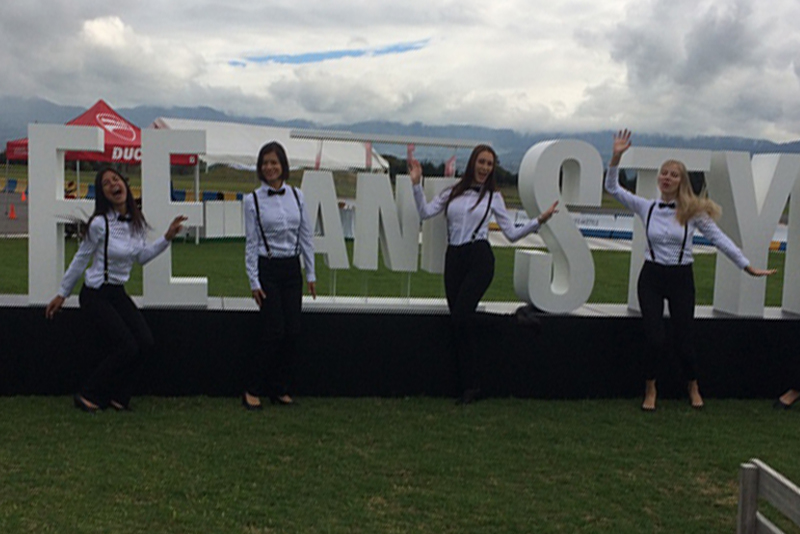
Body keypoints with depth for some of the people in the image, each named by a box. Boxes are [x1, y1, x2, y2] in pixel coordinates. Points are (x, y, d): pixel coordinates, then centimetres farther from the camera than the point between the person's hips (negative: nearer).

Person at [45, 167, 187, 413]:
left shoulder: (136, 222, 2)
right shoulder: (99, 224, -16)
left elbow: (142, 256, 11)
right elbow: (81, 259, -6)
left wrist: (167, 237, 1)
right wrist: (62, 294, 3)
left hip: (118, 293, 6)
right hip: (95, 295, -6)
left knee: (145, 342, -7)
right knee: (127, 347, -13)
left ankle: (117, 397, 9)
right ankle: (87, 396, 6)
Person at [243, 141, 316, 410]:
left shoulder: (297, 196, 5)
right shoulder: (253, 200, -3)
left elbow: (306, 236, 7)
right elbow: (251, 243, -3)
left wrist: (311, 274, 5)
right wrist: (253, 281, -7)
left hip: (292, 269, 4)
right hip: (268, 269, -4)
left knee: (292, 333, 3)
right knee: (274, 333, -7)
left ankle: (281, 390, 17)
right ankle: (252, 390, 8)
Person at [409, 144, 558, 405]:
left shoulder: (493, 196, 7)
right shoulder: (453, 192, 12)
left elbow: (511, 233, 7)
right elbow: (425, 212, 4)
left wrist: (539, 220, -4)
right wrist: (416, 183, -4)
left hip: (479, 257, -3)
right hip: (454, 257, 3)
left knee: (460, 317, -20)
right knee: (460, 323, 1)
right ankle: (469, 387, 9)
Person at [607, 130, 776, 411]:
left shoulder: (693, 211, -4)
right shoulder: (646, 207, -1)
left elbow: (719, 238, -2)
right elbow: (612, 188, -4)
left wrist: (747, 266, -2)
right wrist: (616, 157, -16)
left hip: (681, 278, 0)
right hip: (651, 276, 0)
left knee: (683, 340, 4)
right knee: (656, 340, -9)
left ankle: (693, 388, 33)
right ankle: (650, 390, 17)